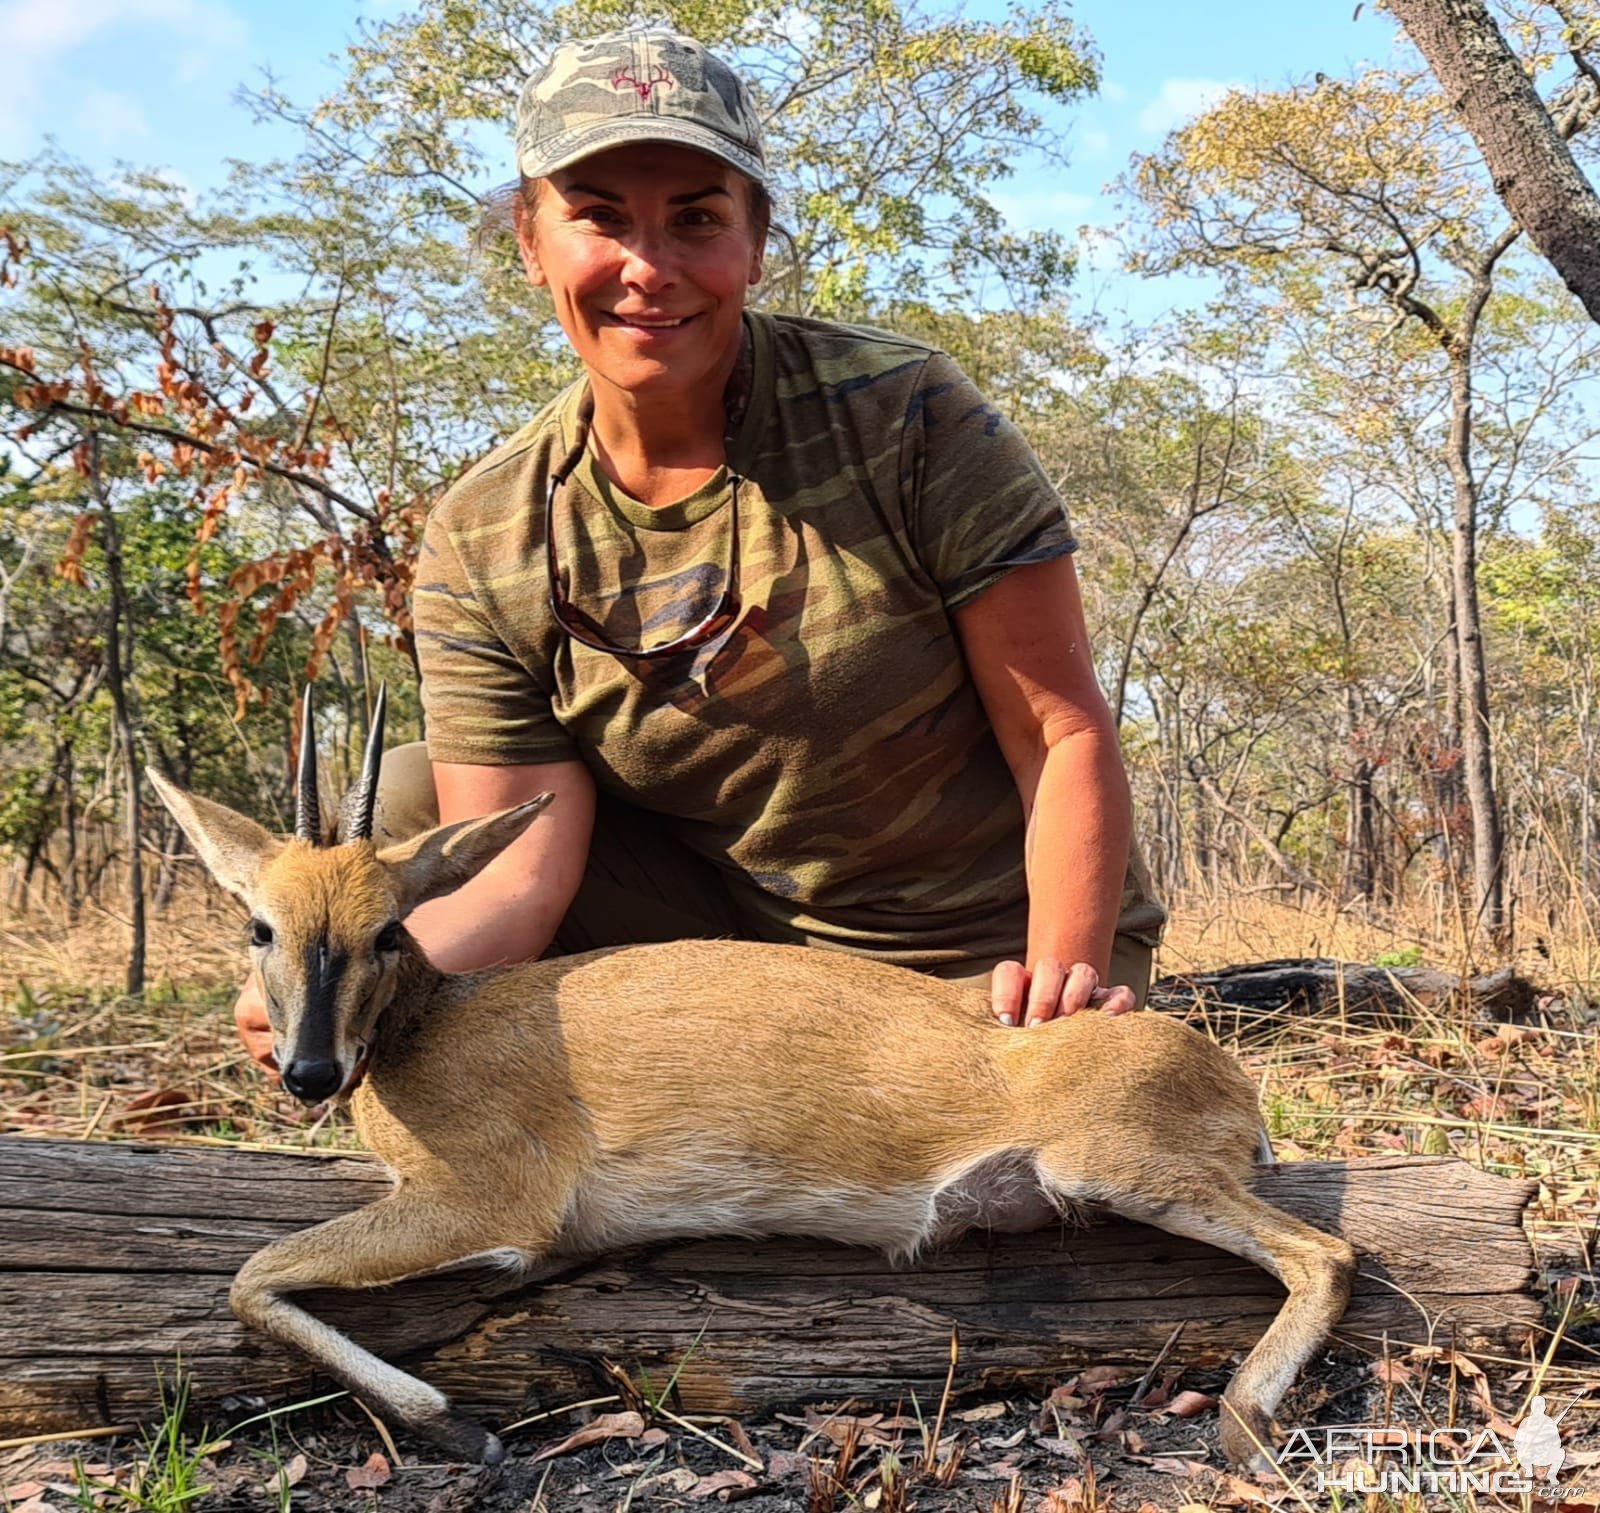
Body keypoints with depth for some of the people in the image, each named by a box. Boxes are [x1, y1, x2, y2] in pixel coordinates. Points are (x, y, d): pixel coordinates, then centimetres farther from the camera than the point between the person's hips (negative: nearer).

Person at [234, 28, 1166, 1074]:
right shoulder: (480, 548, -9)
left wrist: (1066, 974, -30)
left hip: (984, 957, -2)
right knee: (406, 801, -9)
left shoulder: (902, 414, -17)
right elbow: (517, 873, -15)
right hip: (733, 932, 3)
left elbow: (1064, 731, -16)